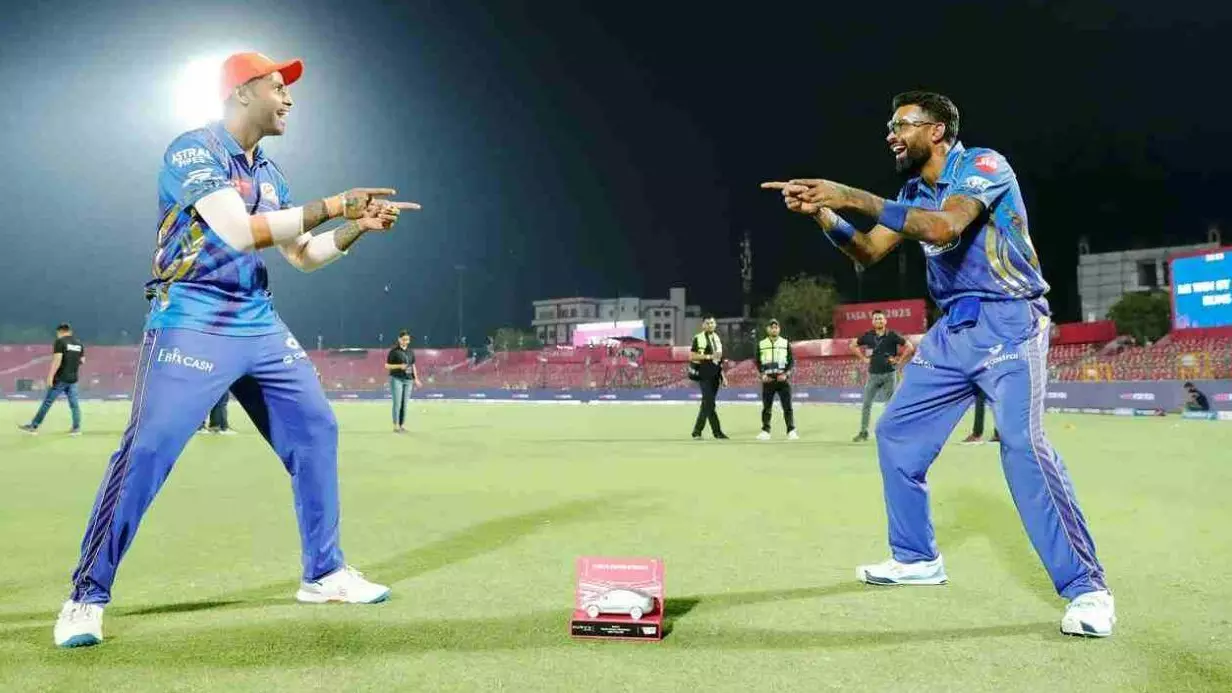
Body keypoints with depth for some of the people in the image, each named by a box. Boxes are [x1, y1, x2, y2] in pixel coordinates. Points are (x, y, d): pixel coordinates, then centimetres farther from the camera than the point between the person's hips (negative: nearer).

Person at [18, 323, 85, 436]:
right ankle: (77, 428, 4)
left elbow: (57, 360, -16)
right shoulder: (79, 343, 11)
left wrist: (50, 376, -15)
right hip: (73, 379, 6)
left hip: (60, 378, -6)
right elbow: (82, 361, 13)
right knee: (74, 404, 6)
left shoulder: (60, 342, -8)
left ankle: (33, 426, 5)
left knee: (47, 402, 0)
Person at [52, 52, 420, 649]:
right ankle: (87, 596, 5)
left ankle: (324, 573, 16)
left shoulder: (268, 172, 14)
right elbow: (241, 233, -24)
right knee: (146, 452, -12)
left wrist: (359, 226, 3)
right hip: (191, 325, -8)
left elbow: (303, 256, 17)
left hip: (260, 326, 8)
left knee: (315, 429, 5)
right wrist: (334, 204, -22)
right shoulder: (193, 151, -10)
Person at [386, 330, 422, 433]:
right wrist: (399, 366, -16)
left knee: (404, 403, 3)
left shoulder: (411, 352, 12)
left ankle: (402, 425, 10)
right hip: (396, 379, -4)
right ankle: (396, 426, -2)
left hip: (408, 380, 5)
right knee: (397, 403, -7)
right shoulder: (394, 351, -3)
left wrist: (416, 379, 10)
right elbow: (387, 366, -3)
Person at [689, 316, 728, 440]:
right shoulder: (698, 338, -4)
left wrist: (723, 376, 16)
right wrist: (709, 356, -18)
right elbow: (692, 356, -11)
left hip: (715, 375, 7)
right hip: (704, 375, -7)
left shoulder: (717, 339, 18)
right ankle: (717, 431, -7)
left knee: (707, 403, 8)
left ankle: (697, 431, 13)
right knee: (710, 403, -11)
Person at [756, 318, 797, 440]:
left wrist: (786, 374, -8)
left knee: (787, 406, -5)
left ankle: (791, 431, -2)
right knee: (766, 407, 4)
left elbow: (792, 360, 5)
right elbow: (757, 361, 11)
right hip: (768, 379, 1)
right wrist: (762, 374, -3)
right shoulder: (761, 344, 8)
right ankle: (765, 431, 11)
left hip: (782, 379, -1)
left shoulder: (786, 343, 5)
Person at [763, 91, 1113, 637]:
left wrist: (852, 197, -31)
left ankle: (1085, 587, -12)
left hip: (1008, 322, -8)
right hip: (952, 330, 8)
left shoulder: (983, 165, -12)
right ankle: (916, 558, 22)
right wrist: (821, 211, -5)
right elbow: (867, 253, 11)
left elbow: (943, 227, -30)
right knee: (895, 433, 8)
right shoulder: (914, 193, 12)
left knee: (1022, 442, -25)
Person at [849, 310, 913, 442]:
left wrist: (899, 361, -7)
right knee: (866, 404, 3)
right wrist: (863, 358, 7)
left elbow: (909, 347, -5)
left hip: (889, 374, -3)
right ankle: (863, 432, 11)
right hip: (873, 374, 3)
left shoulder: (892, 335, -6)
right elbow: (852, 345, 15)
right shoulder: (868, 336, 3)